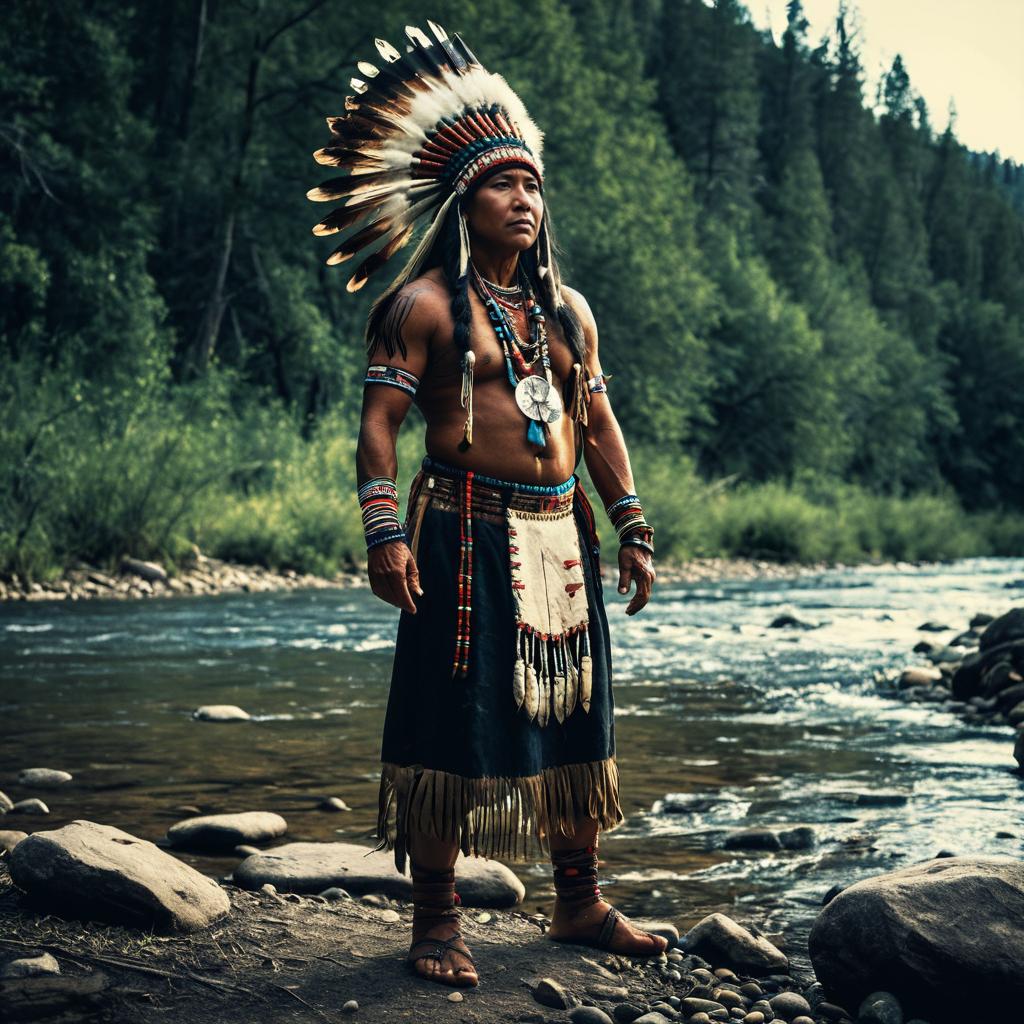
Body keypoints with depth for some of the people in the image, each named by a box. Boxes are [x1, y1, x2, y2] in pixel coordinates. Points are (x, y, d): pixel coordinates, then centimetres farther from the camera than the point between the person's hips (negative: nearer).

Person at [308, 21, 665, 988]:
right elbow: (379, 419, -8)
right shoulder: (426, 305, -2)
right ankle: (435, 919, 6)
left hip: (563, 536, 6)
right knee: (455, 721, -5)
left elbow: (597, 421, 19)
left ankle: (580, 902, 23)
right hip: (468, 536, -6)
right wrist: (385, 531, -19)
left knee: (573, 714, 10)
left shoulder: (566, 310, 17)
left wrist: (631, 526, 13)